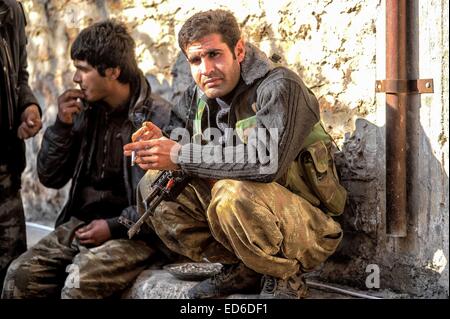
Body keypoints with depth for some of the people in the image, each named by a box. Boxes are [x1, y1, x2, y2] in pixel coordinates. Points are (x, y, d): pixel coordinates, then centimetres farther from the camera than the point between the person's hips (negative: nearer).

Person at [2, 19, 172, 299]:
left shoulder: (160, 117, -11)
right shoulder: (86, 111, 8)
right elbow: (50, 178, 12)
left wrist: (115, 226, -15)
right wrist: (62, 126, -2)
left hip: (134, 232, -6)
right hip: (80, 224, 6)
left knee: (80, 283, -30)